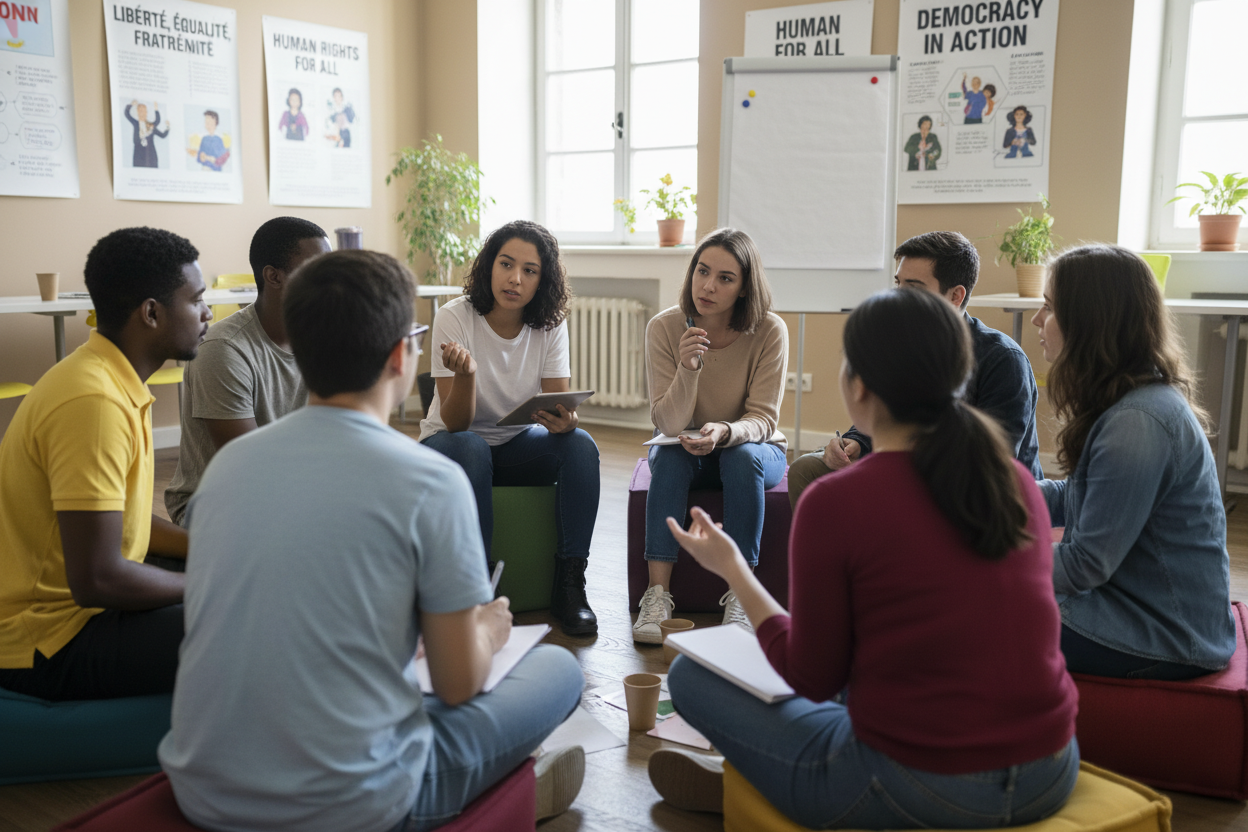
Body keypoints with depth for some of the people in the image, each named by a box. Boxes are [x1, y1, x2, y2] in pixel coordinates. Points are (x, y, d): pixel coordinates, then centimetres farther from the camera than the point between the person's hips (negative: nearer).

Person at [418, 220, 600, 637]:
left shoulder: (551, 325, -8)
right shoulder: (454, 317, -18)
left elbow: (560, 406, -12)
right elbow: (455, 423, -22)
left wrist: (564, 420, -37)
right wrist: (465, 374, -43)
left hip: (516, 444, 3)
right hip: (449, 444, -3)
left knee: (580, 444, -24)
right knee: (469, 449, -36)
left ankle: (569, 583, -18)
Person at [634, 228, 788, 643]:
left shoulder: (769, 331, -17)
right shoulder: (664, 327, -16)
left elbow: (763, 418, -17)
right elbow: (667, 425, -19)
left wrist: (726, 432, -40)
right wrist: (687, 369, -38)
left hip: (752, 450, 0)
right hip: (684, 453, 1)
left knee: (742, 457, -33)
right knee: (670, 456, -32)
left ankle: (740, 595, -27)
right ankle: (657, 594, -32)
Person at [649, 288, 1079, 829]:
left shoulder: (836, 502, -17)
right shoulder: (1019, 482, 1)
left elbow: (813, 678, -7)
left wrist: (732, 568, 5)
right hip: (1051, 779, 6)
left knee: (690, 673, 8)